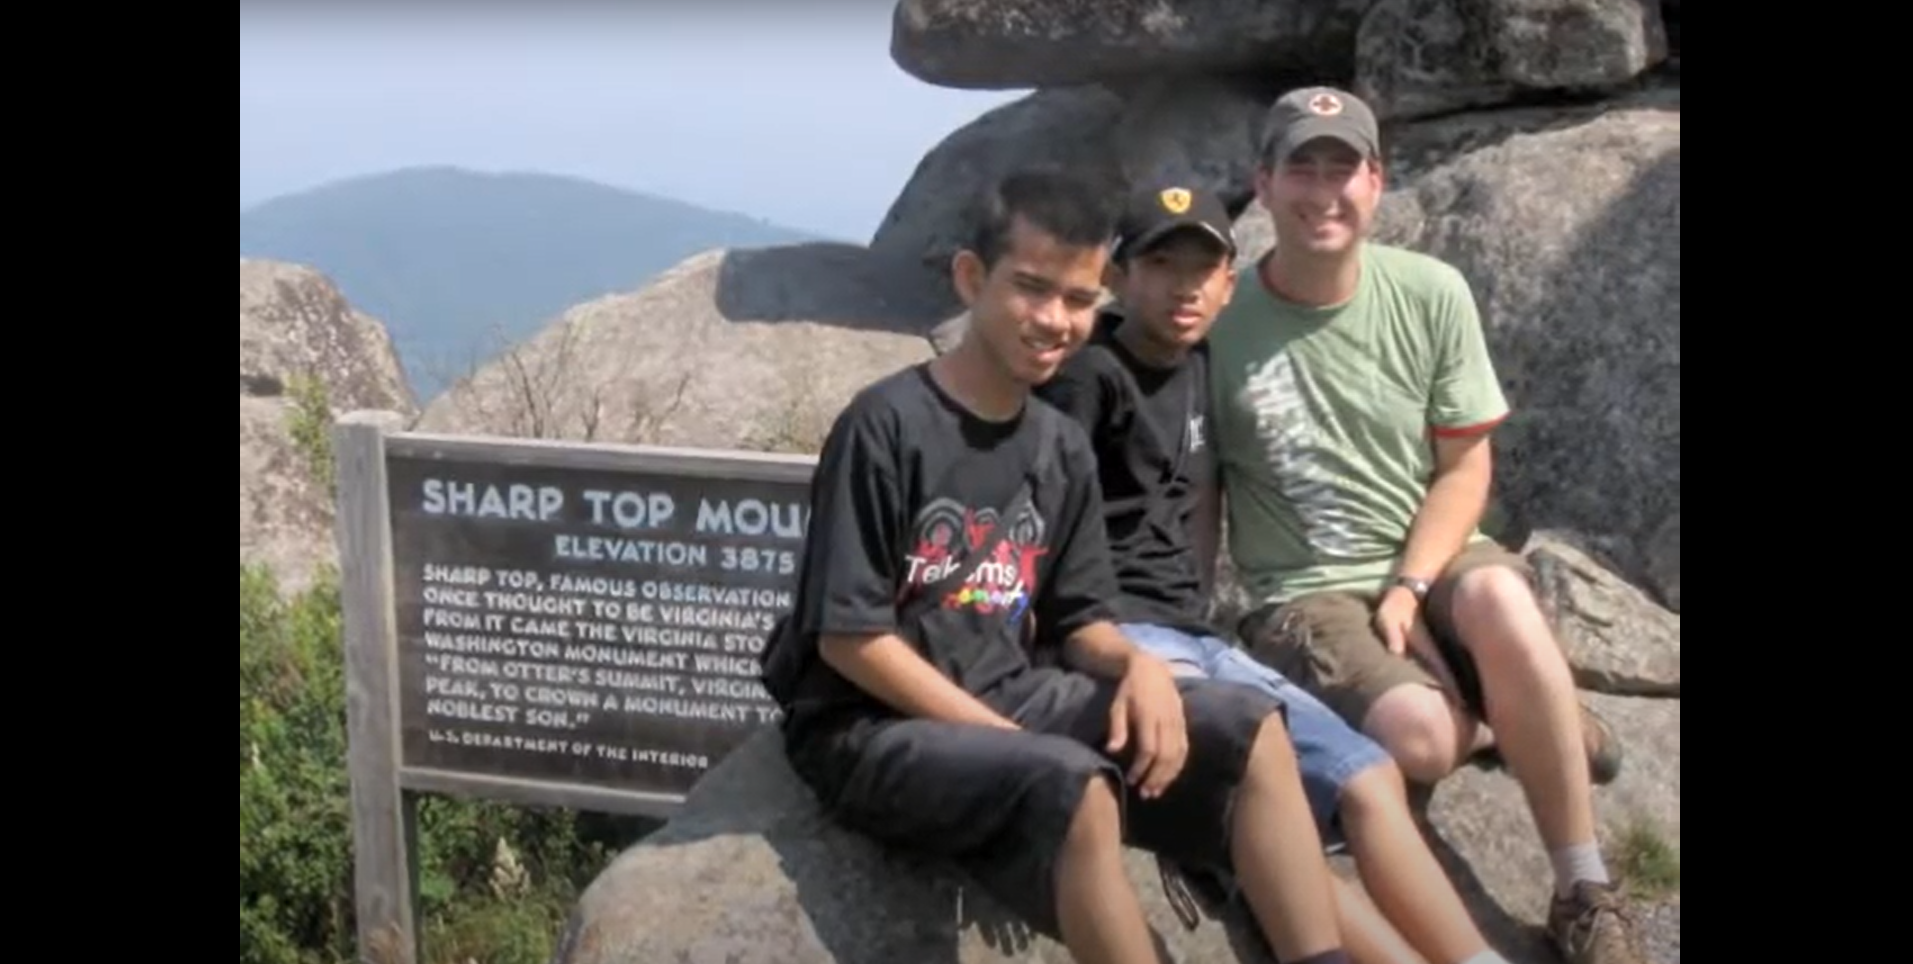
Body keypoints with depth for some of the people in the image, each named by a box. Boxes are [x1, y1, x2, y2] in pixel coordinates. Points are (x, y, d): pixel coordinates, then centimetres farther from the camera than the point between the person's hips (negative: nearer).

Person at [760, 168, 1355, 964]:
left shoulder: (1063, 449, 8)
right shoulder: (886, 425, -13)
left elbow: (1076, 619, 12)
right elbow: (848, 637, -15)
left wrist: (1138, 664, -12)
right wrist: (1011, 744, -18)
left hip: (1009, 696, 7)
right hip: (872, 727, -7)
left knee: (1248, 730, -9)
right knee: (1074, 786, -35)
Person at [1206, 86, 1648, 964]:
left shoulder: (1431, 294, -2)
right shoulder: (1219, 318, -8)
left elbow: (1465, 467, 1)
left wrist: (1409, 587, -13)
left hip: (1431, 558, 2)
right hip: (1303, 592, -2)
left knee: (1499, 598, -37)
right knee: (1418, 739, -33)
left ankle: (1585, 892, -22)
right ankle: (1529, 723, 6)